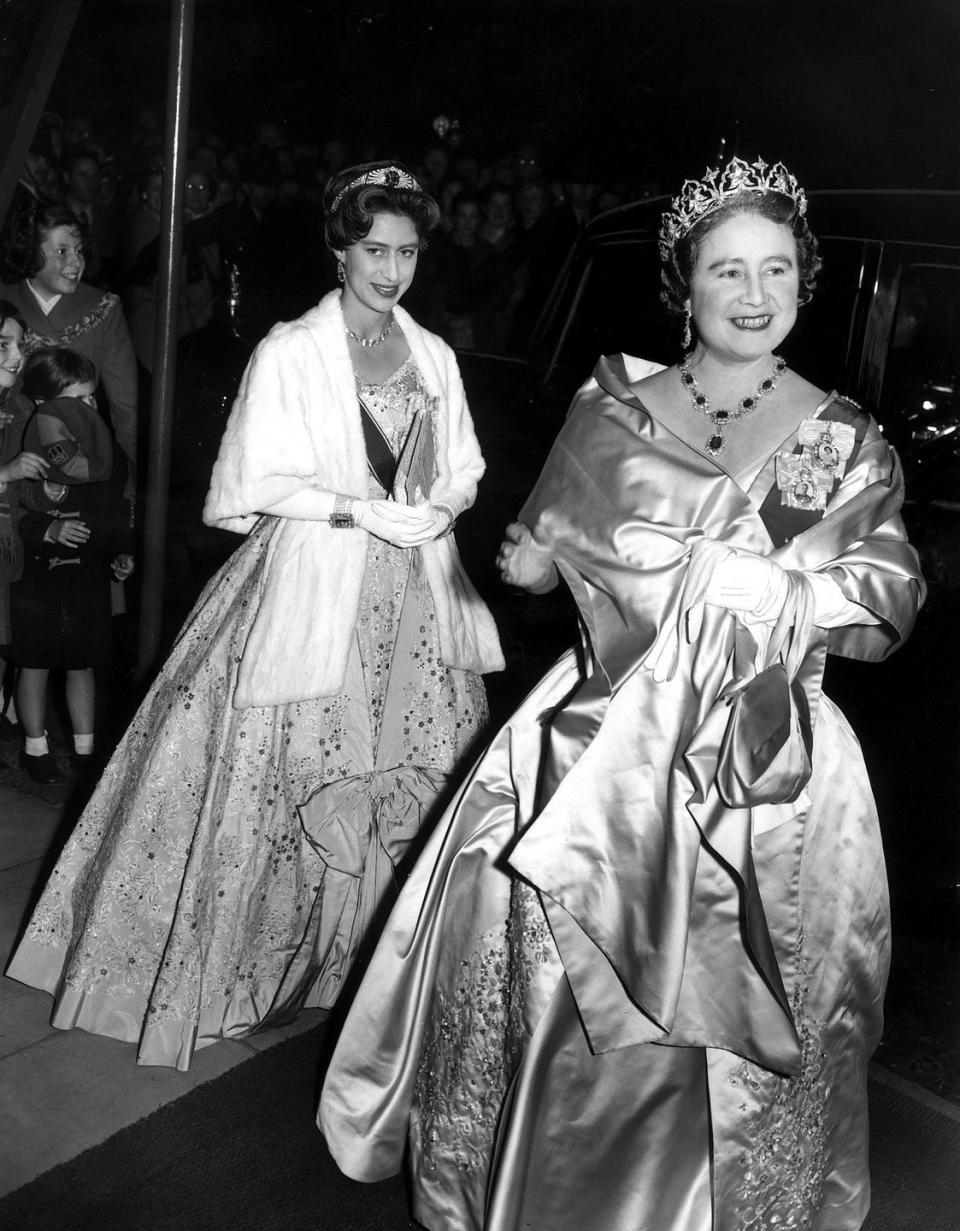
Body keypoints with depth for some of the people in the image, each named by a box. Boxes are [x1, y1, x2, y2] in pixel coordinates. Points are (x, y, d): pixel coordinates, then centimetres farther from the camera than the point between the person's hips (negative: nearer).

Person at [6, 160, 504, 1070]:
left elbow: (462, 470, 17)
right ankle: (254, 963, 16)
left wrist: (436, 509, -5)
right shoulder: (289, 352, -2)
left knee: (412, 772, 5)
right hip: (311, 585, -4)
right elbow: (259, 481, -6)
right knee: (290, 774, -1)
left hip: (414, 591, 5)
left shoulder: (433, 356, 13)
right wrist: (360, 509, -15)